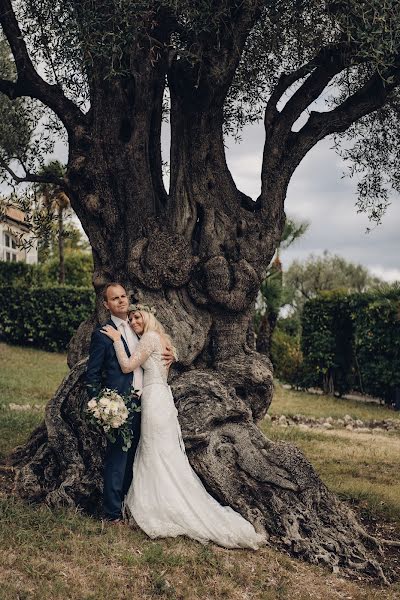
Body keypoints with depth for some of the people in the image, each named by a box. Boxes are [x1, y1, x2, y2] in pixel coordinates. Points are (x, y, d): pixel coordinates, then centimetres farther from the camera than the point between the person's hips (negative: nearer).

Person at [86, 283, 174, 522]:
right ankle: (113, 513, 10)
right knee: (117, 460, -2)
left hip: (142, 402, 7)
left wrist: (170, 356, 2)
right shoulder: (102, 333, -6)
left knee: (132, 459, 16)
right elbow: (92, 374, -6)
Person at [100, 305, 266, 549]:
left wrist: (118, 339, -9)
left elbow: (127, 366, -17)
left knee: (160, 459, -4)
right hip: (162, 398, 10)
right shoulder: (162, 339, 17)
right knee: (166, 458, 12)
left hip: (154, 400, -10)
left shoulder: (150, 337, -11)